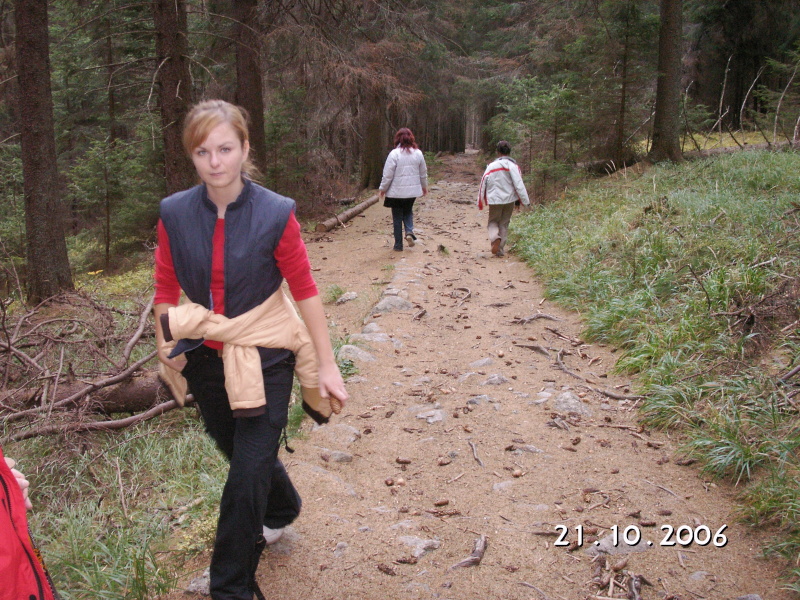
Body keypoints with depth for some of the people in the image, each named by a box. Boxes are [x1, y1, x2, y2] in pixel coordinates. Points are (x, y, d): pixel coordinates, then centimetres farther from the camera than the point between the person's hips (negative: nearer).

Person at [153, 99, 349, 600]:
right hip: (205, 360, 4)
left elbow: (305, 290, -9)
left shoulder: (276, 214, -15)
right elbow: (166, 290, 5)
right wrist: (167, 347, 2)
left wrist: (326, 364, -6)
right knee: (241, 452, 23)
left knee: (247, 476, -3)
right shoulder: (175, 214, -6)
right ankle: (283, 508, 56)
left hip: (265, 361, -4)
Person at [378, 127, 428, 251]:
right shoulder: (418, 153, 0)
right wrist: (424, 186, 24)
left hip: (397, 191, -4)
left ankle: (398, 244, 12)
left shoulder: (394, 154, -13)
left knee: (397, 218, 7)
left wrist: (382, 189, 1)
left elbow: (388, 175, -11)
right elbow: (423, 173, 9)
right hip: (412, 190, 4)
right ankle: (409, 231, -1)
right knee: (408, 212, 25)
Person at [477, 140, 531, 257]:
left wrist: (481, 202, 11)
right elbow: (519, 184, -12)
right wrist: (526, 201, -9)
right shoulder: (513, 166, -6)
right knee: (504, 224, 14)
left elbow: (483, 184, 2)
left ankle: (495, 238, -18)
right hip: (509, 199, 0)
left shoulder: (491, 166, -2)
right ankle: (500, 249, 14)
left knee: (493, 222, 13)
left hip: (494, 200, 0)